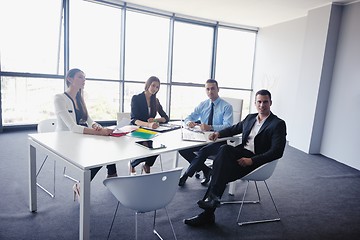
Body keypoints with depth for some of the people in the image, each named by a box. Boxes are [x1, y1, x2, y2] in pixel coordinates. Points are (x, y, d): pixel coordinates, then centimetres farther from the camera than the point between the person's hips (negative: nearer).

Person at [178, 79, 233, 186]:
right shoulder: (203, 105, 11)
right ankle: (206, 170, -2)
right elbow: (190, 117, 11)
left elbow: (228, 126, -18)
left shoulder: (227, 106, -5)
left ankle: (185, 176, -15)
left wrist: (210, 127, -34)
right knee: (182, 148, -17)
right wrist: (189, 122, -15)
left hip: (218, 140, -5)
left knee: (203, 151, -35)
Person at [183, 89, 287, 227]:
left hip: (256, 161, -5)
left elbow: (277, 151, -12)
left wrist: (252, 160, -22)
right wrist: (219, 133, 9)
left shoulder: (278, 124, -3)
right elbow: (234, 129, 30)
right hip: (241, 153, 5)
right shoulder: (250, 118, 18)